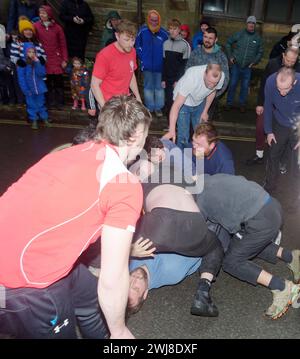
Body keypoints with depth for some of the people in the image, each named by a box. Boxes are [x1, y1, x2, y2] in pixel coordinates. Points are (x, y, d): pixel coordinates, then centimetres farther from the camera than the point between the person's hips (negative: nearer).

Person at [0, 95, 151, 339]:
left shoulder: (71, 152, 7)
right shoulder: (126, 184, -15)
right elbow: (112, 280, -11)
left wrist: (125, 248, 33)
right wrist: (119, 331, 9)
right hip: (20, 283, -7)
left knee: (90, 299, 25)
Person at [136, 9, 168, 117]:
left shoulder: (164, 33, -6)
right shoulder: (143, 31, -4)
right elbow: (138, 45, 6)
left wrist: (164, 59, -3)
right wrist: (142, 58, 0)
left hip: (160, 65, 0)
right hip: (147, 65, 1)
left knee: (159, 87, 6)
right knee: (148, 87, 11)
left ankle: (158, 108, 17)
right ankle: (149, 107, 23)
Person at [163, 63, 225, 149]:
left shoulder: (221, 77, -25)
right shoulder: (191, 77, -40)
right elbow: (176, 106, -43)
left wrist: (205, 111, 3)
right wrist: (172, 130, -51)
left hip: (199, 103, 4)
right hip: (183, 104, -4)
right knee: (183, 136, -8)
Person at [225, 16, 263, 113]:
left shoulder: (258, 38, 1)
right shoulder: (239, 34, -2)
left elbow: (260, 52, 11)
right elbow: (228, 43, 8)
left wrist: (254, 61, -1)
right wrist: (230, 56, 2)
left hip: (248, 67, 1)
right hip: (236, 65, -1)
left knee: (245, 86, 6)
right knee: (232, 84, 3)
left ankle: (242, 104, 20)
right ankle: (229, 103, 17)